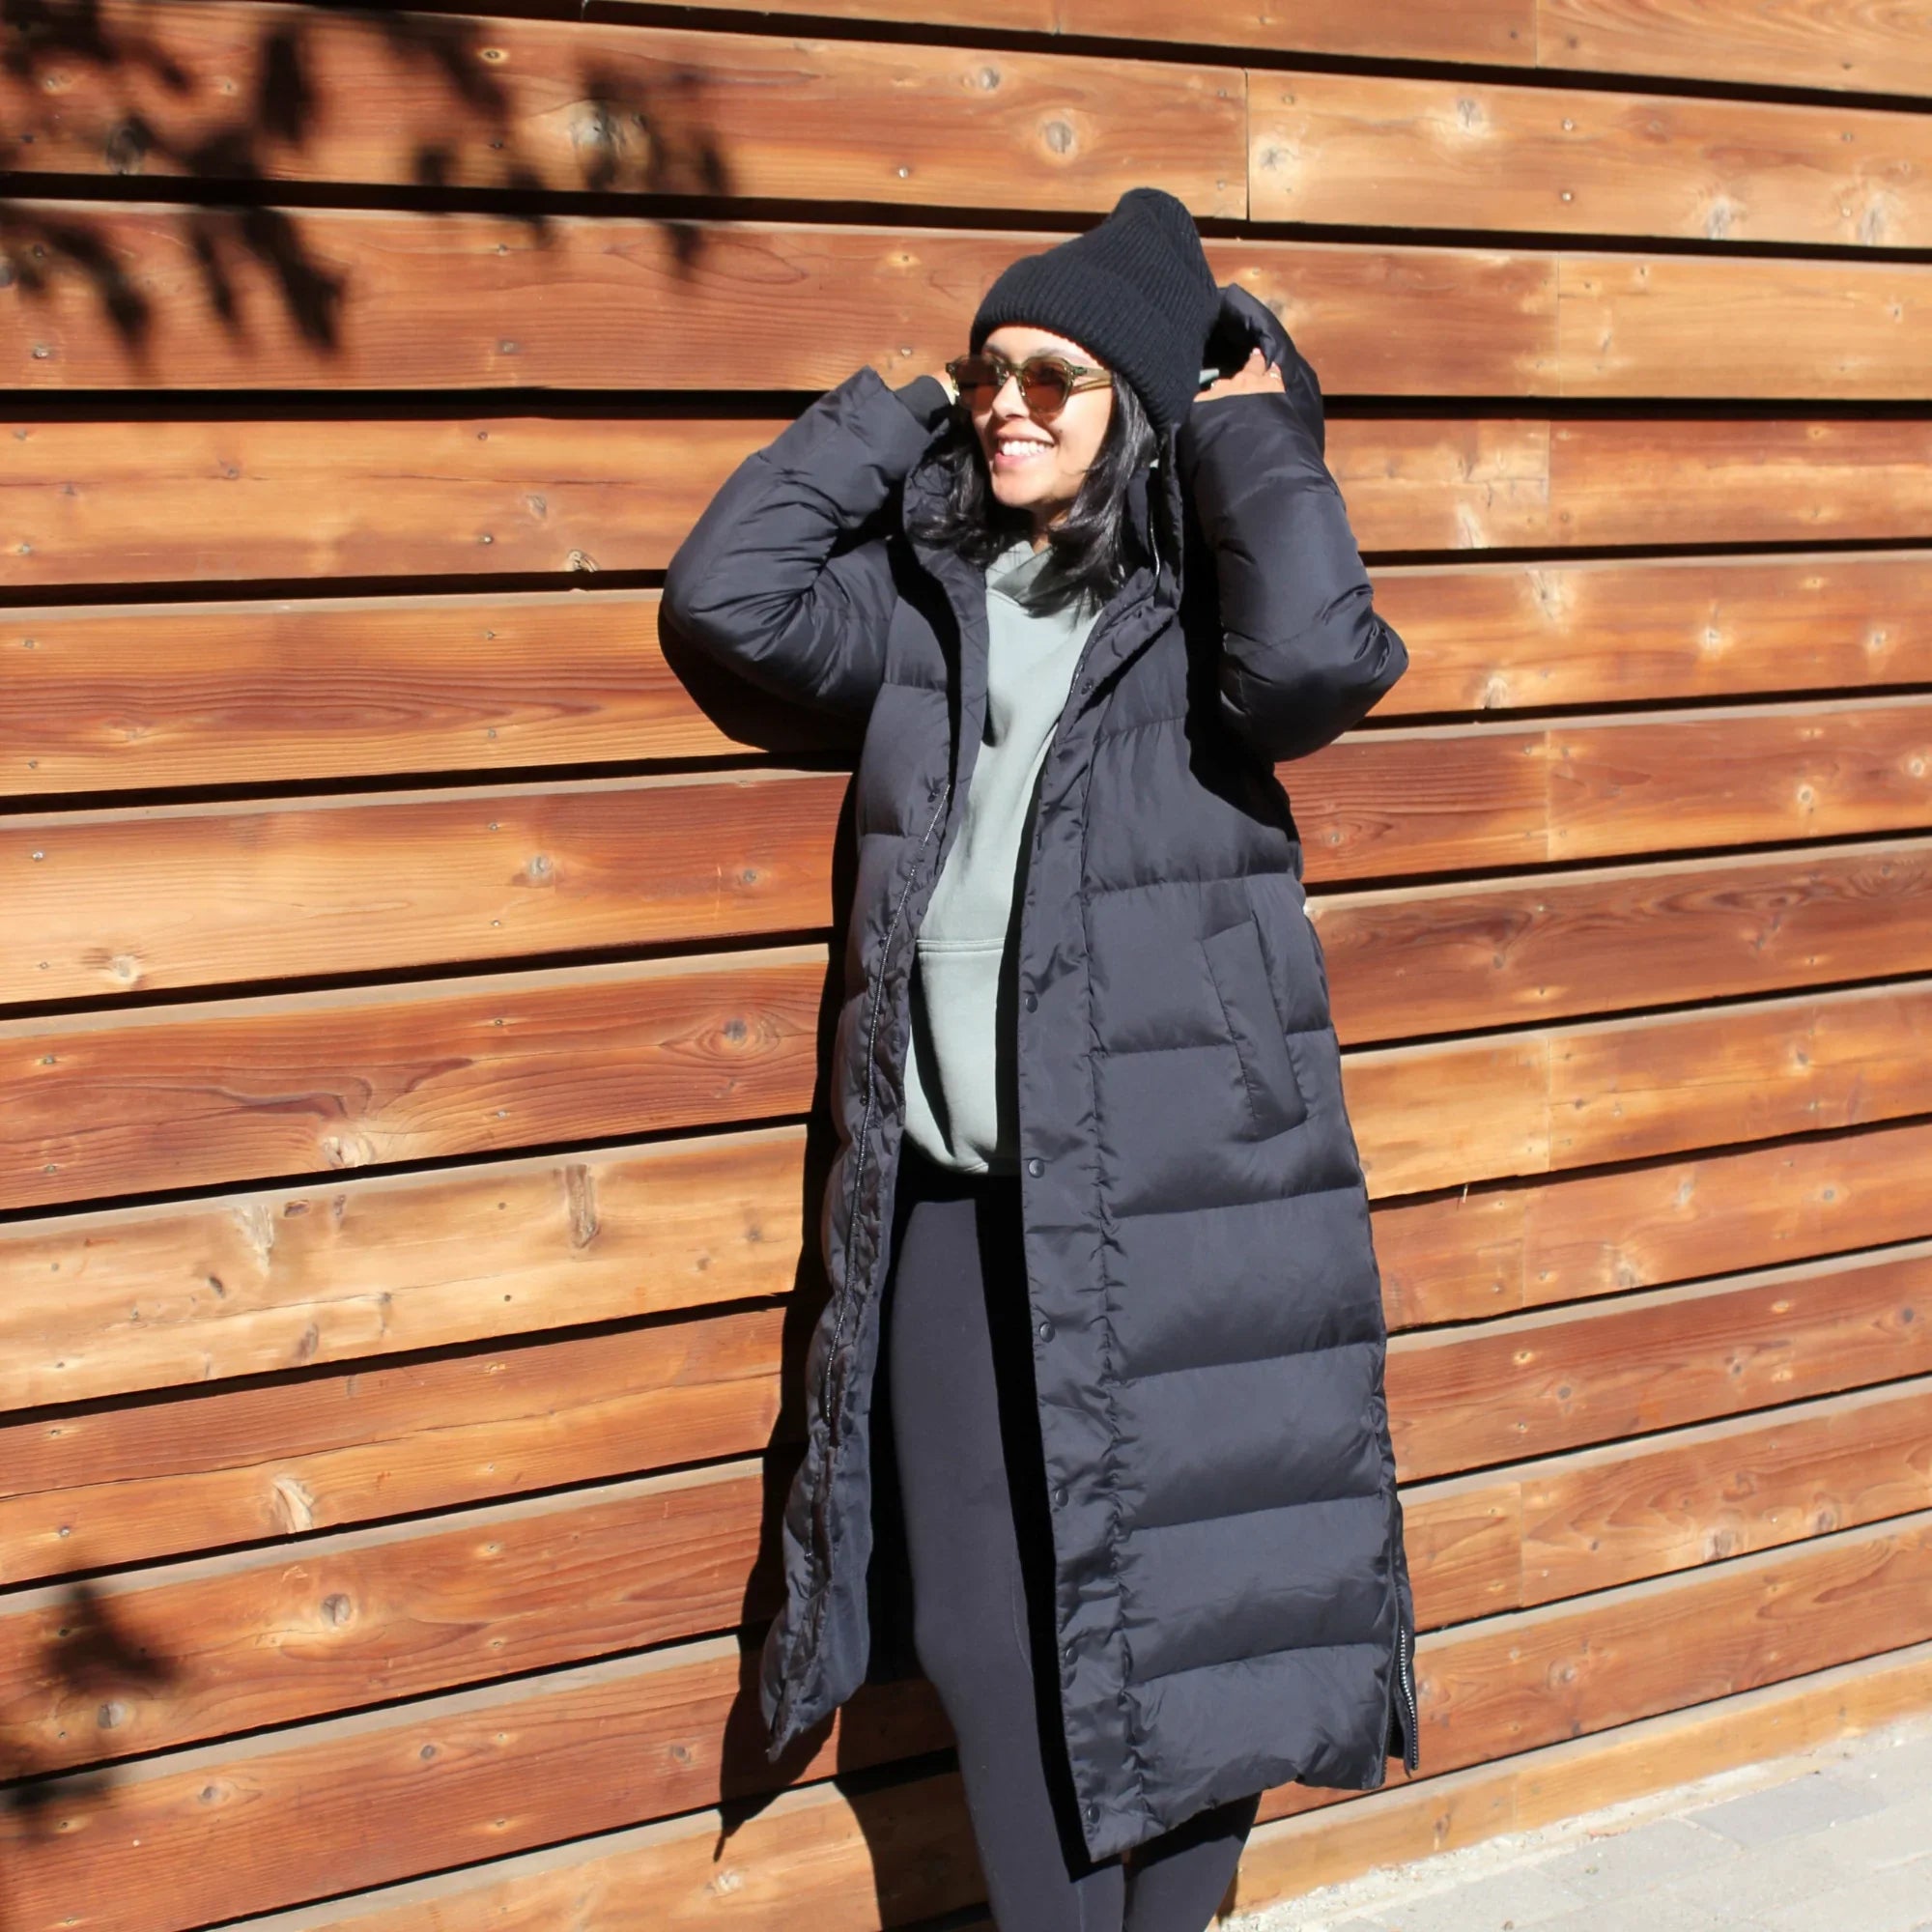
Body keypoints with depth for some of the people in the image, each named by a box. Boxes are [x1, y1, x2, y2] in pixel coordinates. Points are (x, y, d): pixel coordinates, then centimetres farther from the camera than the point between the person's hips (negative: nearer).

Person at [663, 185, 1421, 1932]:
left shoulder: (1204, 608, -4)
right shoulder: (930, 599, 10)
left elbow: (1322, 655, -25)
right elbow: (727, 590, 4)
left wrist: (1253, 438, -9)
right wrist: (898, 412, 6)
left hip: (1170, 1213, -4)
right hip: (954, 1201, 4)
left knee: (1183, 1623, 8)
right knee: (988, 1632, 10)